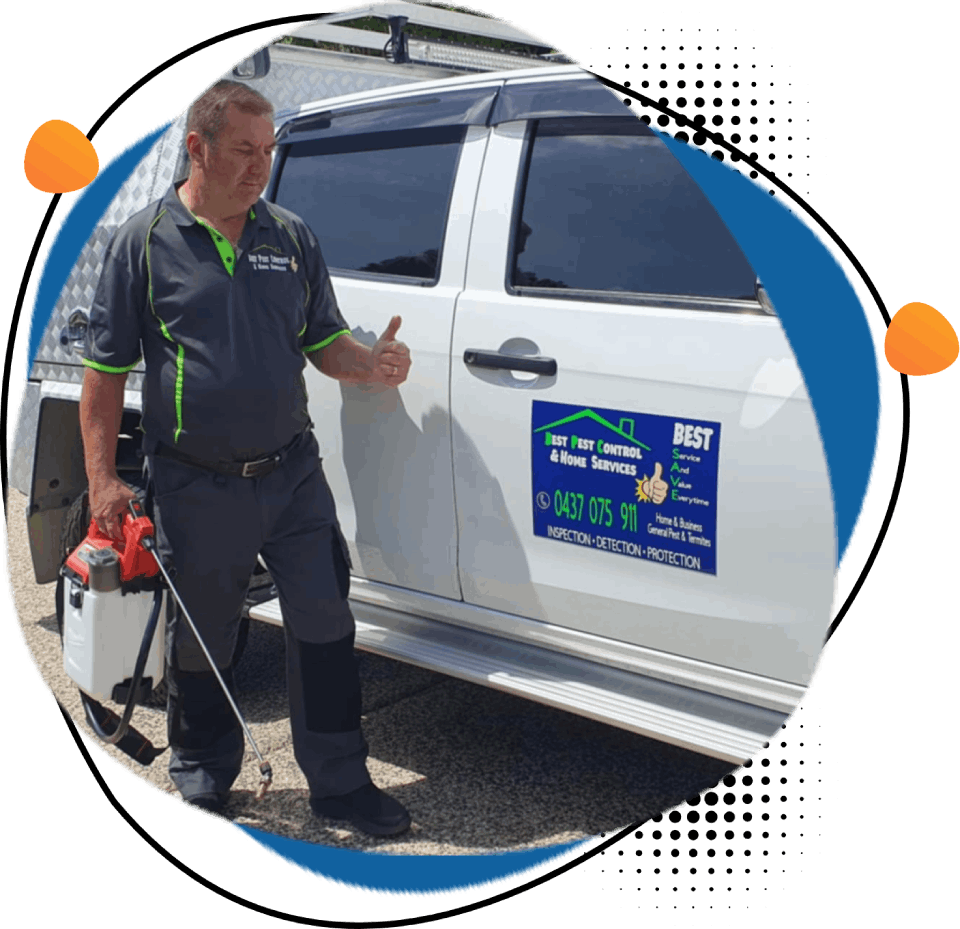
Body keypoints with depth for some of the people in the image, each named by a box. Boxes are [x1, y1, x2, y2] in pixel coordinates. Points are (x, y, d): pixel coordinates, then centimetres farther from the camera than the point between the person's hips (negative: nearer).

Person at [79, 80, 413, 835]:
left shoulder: (293, 237, 7)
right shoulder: (144, 241, -3)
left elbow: (325, 343, 12)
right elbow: (106, 369, -1)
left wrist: (371, 366, -11)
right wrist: (103, 478, -7)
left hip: (292, 474, 3)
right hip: (197, 488, -2)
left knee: (324, 627, 4)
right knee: (199, 644, 12)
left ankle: (341, 782, 20)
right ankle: (203, 786, 33)